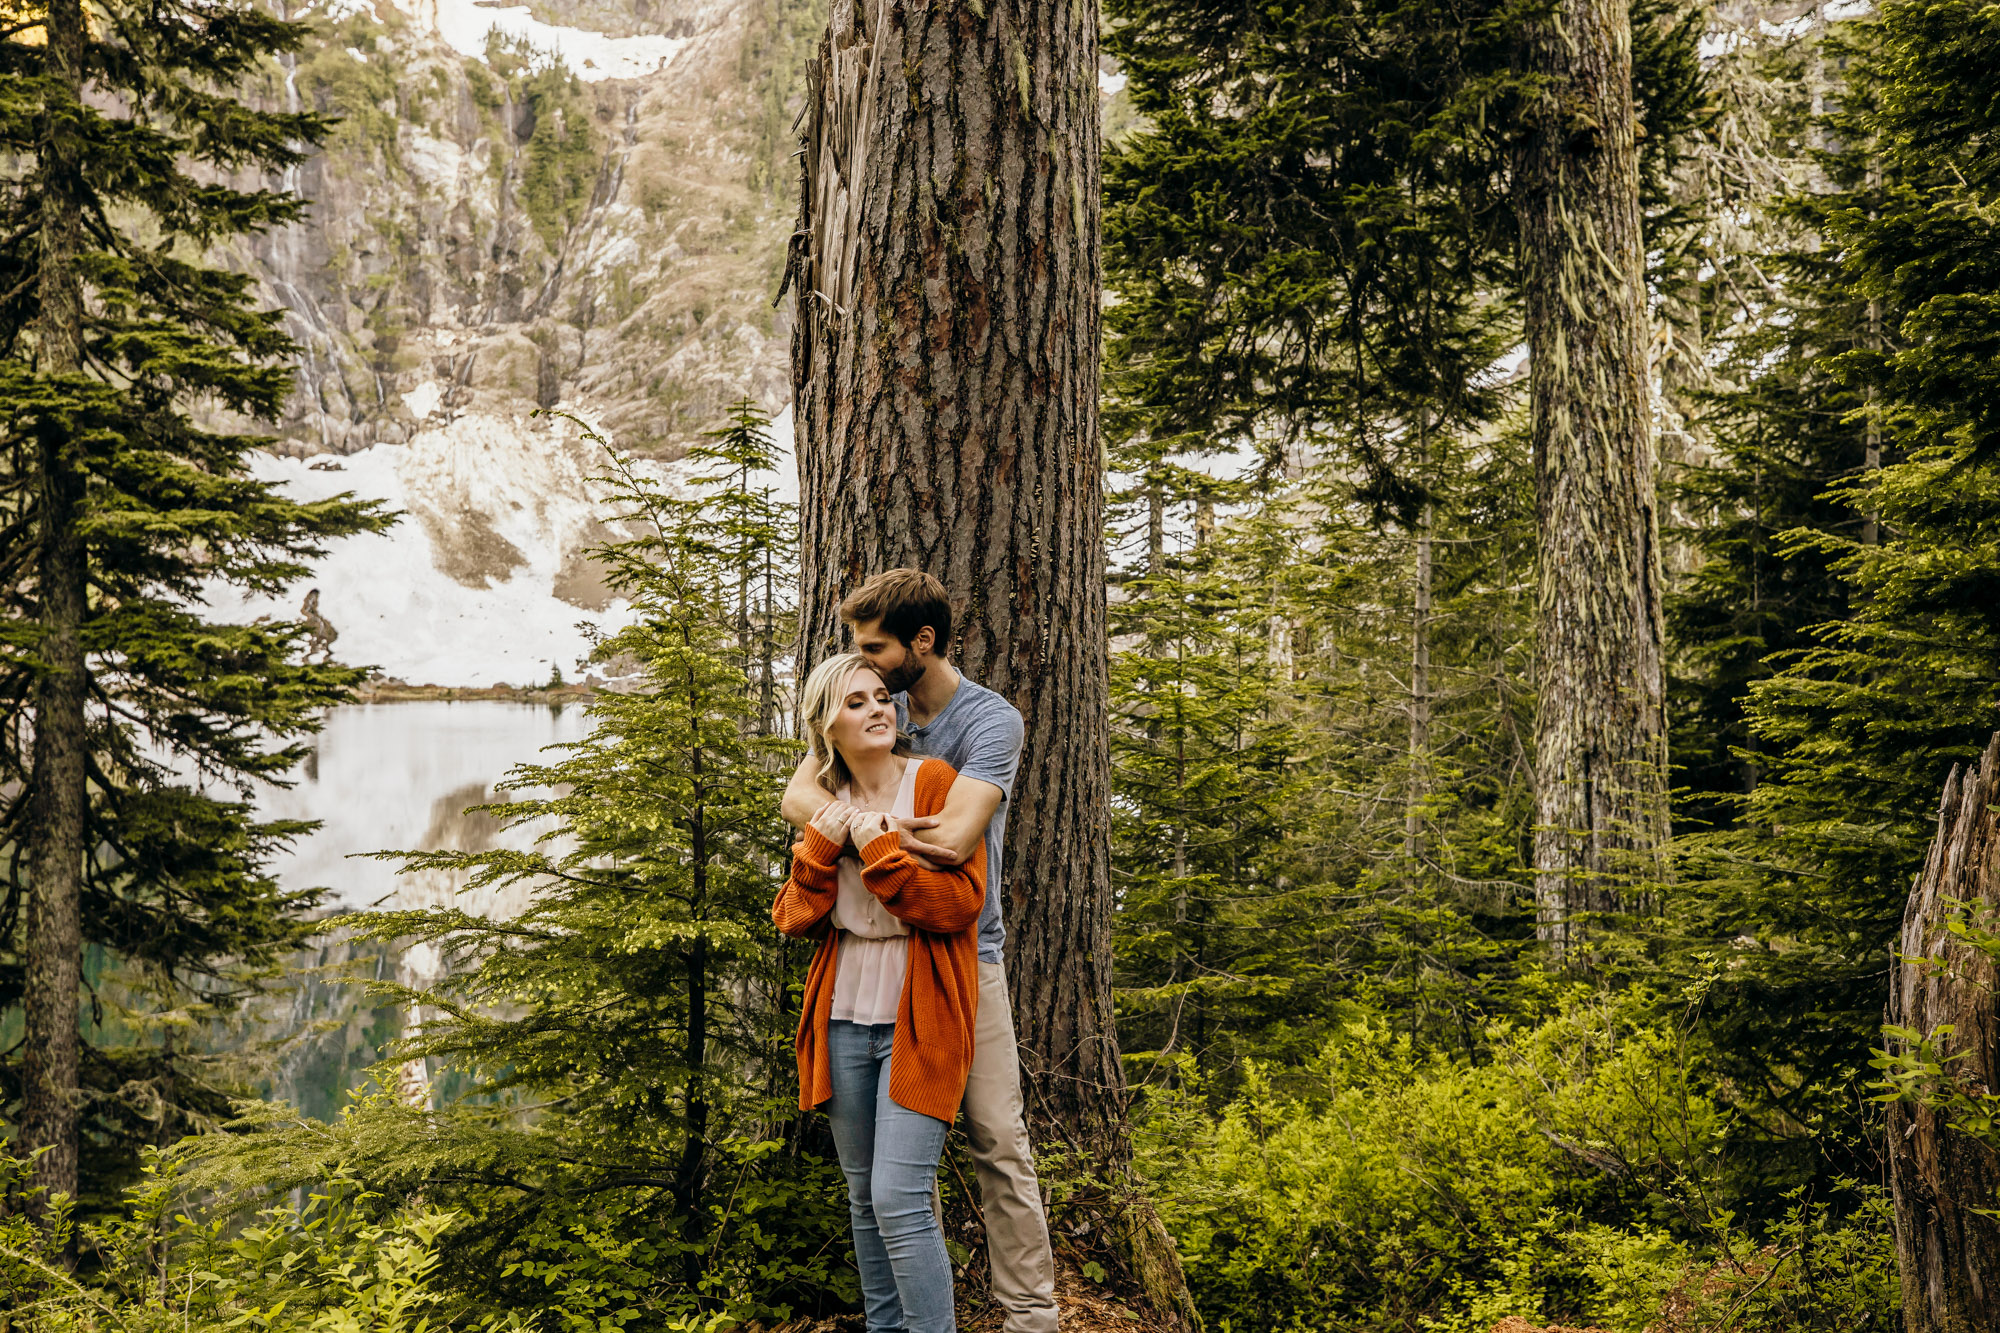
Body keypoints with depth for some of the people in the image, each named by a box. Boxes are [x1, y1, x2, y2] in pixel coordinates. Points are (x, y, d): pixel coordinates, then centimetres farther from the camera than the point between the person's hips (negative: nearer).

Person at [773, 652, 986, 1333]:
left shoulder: (935, 783, -5)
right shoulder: (827, 805, 11)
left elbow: (960, 902, -13)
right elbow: (795, 920, 7)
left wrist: (879, 849, -17)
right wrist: (819, 847, -8)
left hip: (918, 1019, -5)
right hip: (843, 1016, 6)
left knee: (900, 1200, -12)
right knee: (863, 1198, 13)